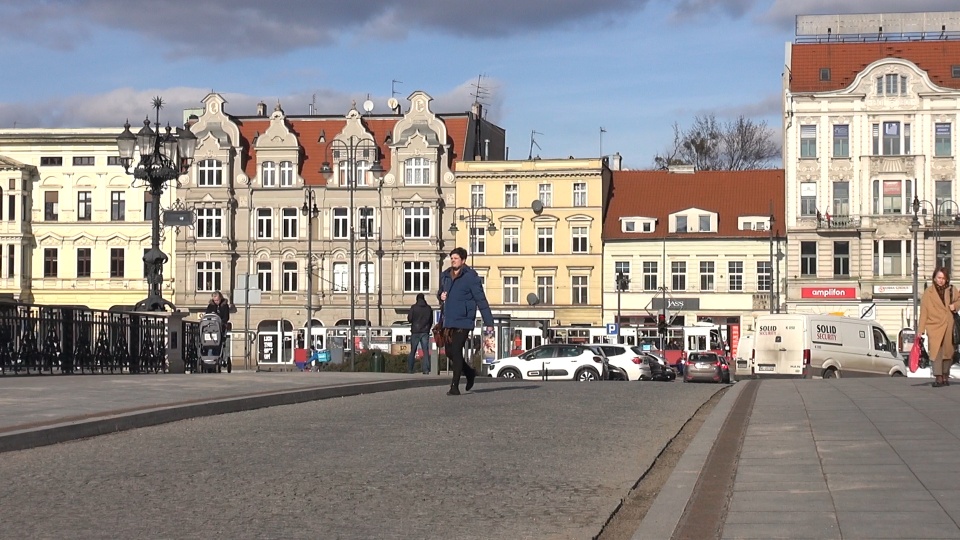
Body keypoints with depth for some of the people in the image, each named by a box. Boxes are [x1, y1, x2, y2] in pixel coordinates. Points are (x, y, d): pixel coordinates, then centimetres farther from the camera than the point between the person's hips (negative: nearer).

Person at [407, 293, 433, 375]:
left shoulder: (414, 307, -5)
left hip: (415, 332, -1)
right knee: (426, 351, 1)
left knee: (413, 351, 7)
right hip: (425, 332, 1)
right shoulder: (429, 308, 4)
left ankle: (410, 369, 5)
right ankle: (426, 369, -9)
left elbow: (409, 319, -6)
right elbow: (431, 321, 10)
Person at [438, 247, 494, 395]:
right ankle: (469, 372, 34)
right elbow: (440, 292, 28)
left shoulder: (470, 276, -9)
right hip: (448, 321, 7)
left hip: (463, 322, -7)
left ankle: (455, 387, -4)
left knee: (456, 351, -10)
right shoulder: (445, 276, 11)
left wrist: (489, 322, -13)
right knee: (450, 352, 10)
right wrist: (440, 296, 1)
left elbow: (481, 300, -10)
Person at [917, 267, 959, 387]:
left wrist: (955, 306, -3)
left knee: (948, 352, 7)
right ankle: (938, 378, -17)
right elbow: (923, 312, -2)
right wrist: (920, 330, -7)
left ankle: (945, 377, 19)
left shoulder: (951, 290, 7)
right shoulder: (928, 292, 0)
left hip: (949, 326, 3)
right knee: (936, 351, -15)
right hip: (935, 326, -3)